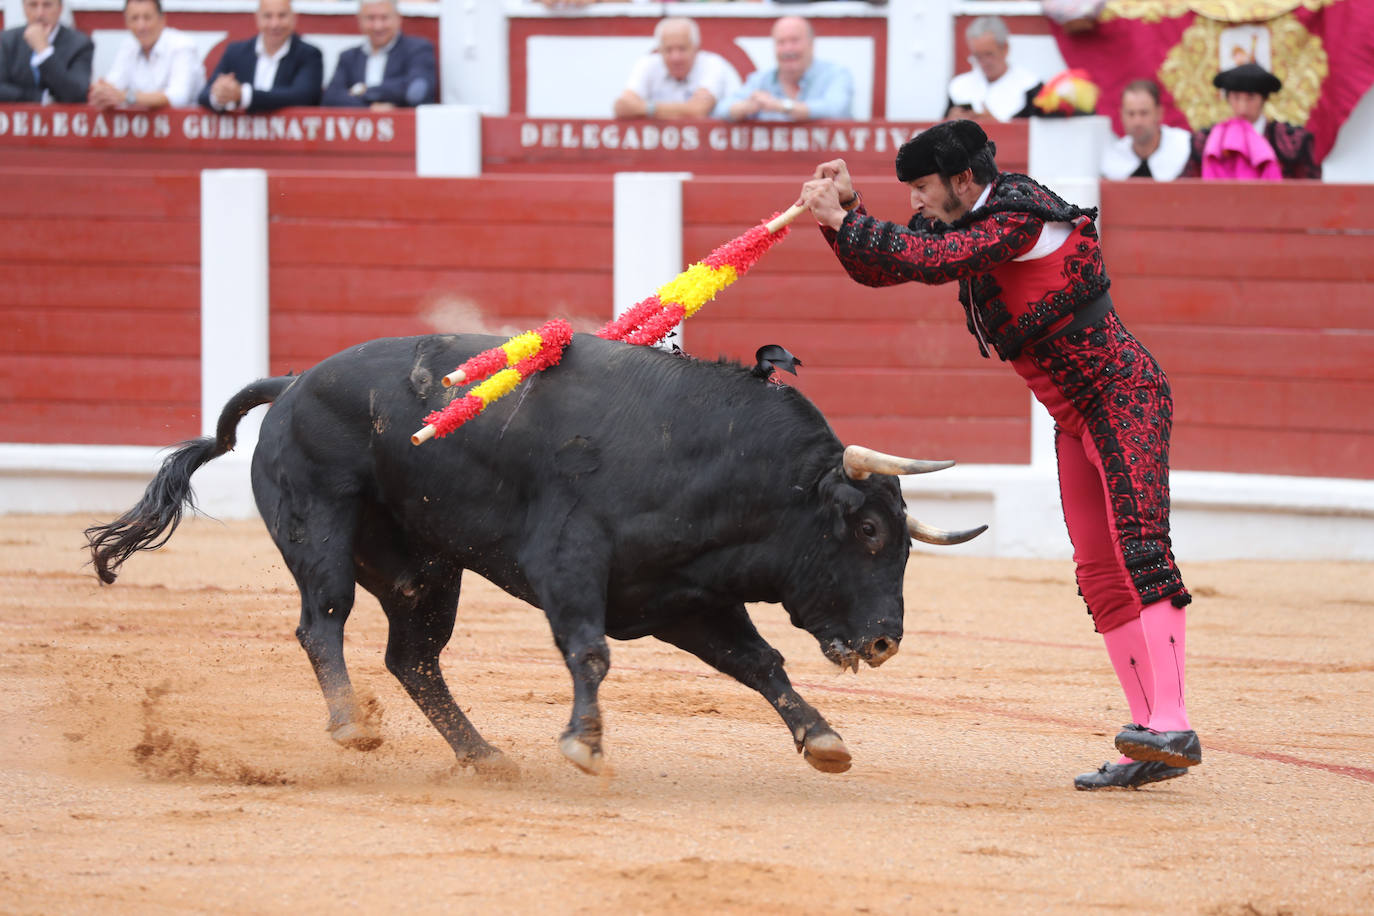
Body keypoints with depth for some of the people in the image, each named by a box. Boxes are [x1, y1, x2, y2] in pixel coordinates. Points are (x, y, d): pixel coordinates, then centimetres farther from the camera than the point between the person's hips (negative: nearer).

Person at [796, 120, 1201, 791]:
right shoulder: (962, 223, 9)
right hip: (1076, 420, 10)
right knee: (1101, 578, 4)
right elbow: (877, 269, 13)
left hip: (1124, 397, -10)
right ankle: (1148, 746, 3)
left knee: (1139, 552, -22)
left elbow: (926, 259, -31)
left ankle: (1172, 728, -32)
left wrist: (842, 220, -23)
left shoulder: (1019, 218, -20)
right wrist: (845, 209, -3)